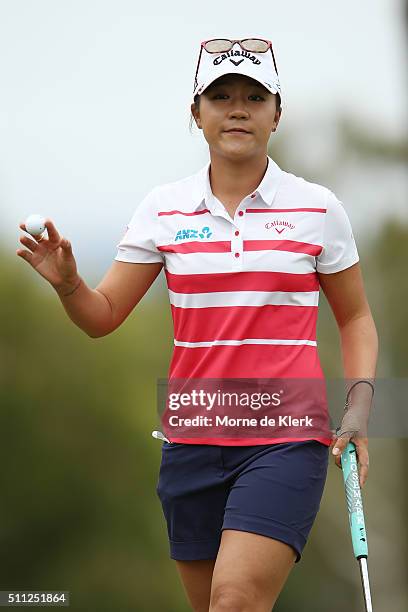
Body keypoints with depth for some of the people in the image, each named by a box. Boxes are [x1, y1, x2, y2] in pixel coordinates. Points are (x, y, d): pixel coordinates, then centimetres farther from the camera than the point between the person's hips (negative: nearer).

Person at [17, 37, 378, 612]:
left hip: (287, 440, -3)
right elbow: (102, 317, 5)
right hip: (192, 442, 3)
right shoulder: (164, 208, 4)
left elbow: (355, 318, 12)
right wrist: (67, 281, -16)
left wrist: (358, 407, -2)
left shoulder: (317, 207, 1)